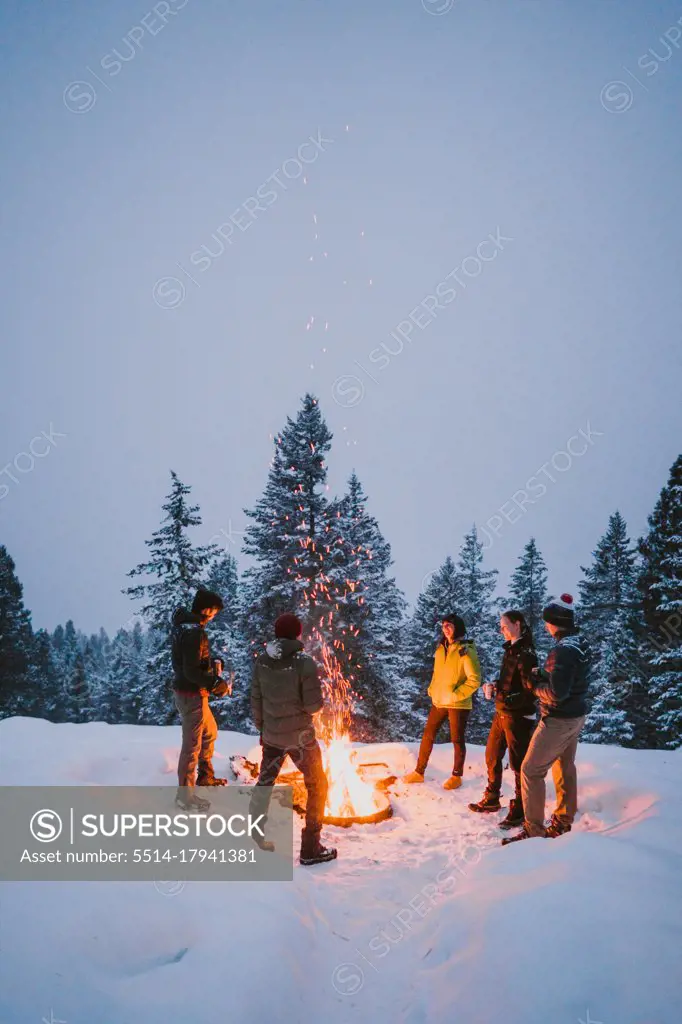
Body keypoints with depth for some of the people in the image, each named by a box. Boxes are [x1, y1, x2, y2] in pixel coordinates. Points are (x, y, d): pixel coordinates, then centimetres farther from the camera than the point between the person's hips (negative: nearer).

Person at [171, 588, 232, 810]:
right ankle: (185, 794, 14)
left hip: (185, 690, 10)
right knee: (192, 744, 2)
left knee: (209, 732, 26)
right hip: (192, 694, -10)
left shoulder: (182, 624, 6)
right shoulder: (194, 632, -25)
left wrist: (211, 664, 8)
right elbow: (191, 672, -26)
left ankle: (206, 777, 41)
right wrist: (217, 684, -17)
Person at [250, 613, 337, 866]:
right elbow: (314, 705, -19)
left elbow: (256, 703, 2)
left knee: (265, 781, 25)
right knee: (317, 787, 12)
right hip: (300, 736, -5)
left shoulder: (261, 663, -6)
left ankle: (256, 833, 41)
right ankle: (310, 848, 16)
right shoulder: (304, 663, -21)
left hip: (271, 734, 5)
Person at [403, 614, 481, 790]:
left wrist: (455, 695, -19)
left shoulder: (466, 650, -13)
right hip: (439, 702, 6)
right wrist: (432, 690, 5)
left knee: (457, 739, 7)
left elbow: (475, 680, -16)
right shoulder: (441, 648, 8)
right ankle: (419, 772, 23)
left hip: (458, 704, -6)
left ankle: (456, 776, 23)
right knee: (428, 735, 11)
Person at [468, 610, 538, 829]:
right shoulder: (510, 649, 9)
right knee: (492, 756, 20)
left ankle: (520, 811, 16)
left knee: (518, 763, 3)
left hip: (518, 717, -9)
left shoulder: (526, 654, -18)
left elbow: (530, 691, -21)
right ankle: (491, 800, 36)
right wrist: (494, 686, 2)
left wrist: (504, 699, -25)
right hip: (501, 713, 10)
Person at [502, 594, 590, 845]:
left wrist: (536, 686, -10)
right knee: (565, 767, 20)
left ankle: (533, 831, 2)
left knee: (531, 771, -1)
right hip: (576, 716, 9)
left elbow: (556, 693, -29)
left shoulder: (562, 650, -26)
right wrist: (542, 675, -2)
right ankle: (563, 823, 32)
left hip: (559, 720, -9)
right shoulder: (581, 644, 3)